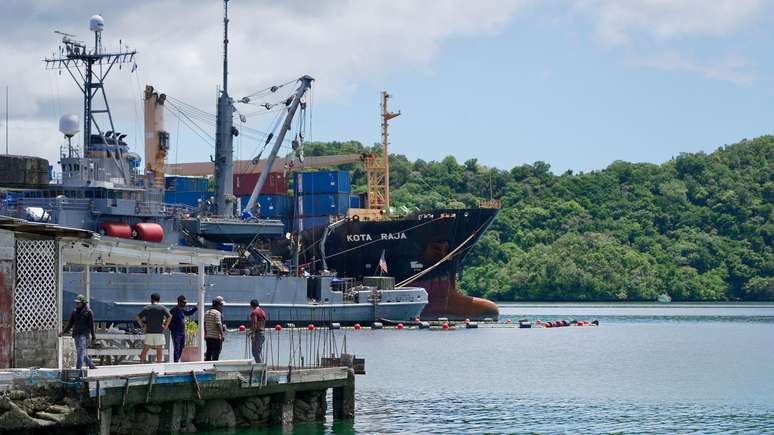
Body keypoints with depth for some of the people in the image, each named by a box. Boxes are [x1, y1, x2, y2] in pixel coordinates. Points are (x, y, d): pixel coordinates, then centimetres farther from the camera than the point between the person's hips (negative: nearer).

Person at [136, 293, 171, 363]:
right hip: (159, 332, -2)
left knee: (145, 350, 8)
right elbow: (169, 317, -13)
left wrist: (142, 326, 4)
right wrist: (166, 326, -6)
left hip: (149, 332, 2)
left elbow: (137, 317, 1)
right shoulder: (162, 308, 0)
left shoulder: (147, 308, 6)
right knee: (159, 350, 4)